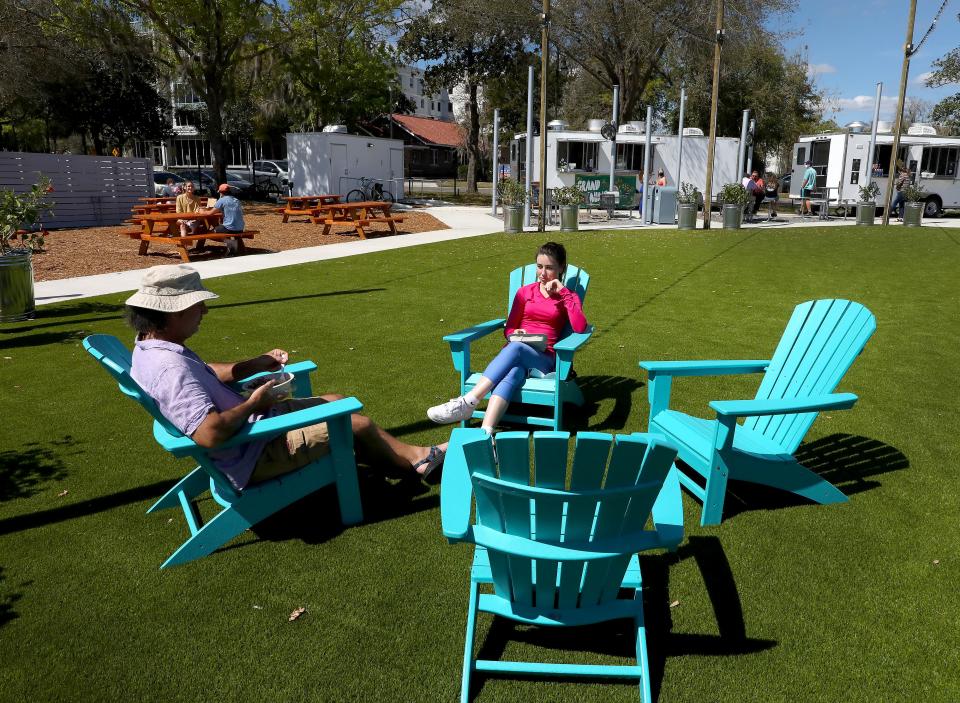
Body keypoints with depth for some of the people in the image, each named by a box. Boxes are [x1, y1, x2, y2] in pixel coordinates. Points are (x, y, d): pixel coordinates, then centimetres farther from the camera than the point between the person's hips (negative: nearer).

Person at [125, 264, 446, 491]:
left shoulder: (149, 349, 2)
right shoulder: (171, 368, -32)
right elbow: (209, 434, -41)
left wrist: (256, 364, 5)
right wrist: (252, 404, -23)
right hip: (254, 457, -11)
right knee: (358, 424, -1)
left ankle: (411, 457, 29)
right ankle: (418, 458, 26)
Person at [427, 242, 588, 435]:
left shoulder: (568, 296, 12)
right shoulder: (525, 292, 18)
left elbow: (580, 328, -7)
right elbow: (509, 328, 18)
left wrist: (563, 292, -8)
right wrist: (514, 334, -7)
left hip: (543, 359, -2)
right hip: (515, 355, 2)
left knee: (515, 348, -38)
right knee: (512, 374, -37)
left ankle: (467, 403, -43)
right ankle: (484, 435, -56)